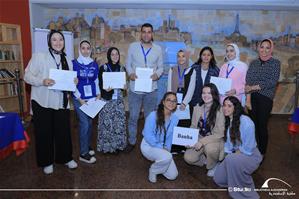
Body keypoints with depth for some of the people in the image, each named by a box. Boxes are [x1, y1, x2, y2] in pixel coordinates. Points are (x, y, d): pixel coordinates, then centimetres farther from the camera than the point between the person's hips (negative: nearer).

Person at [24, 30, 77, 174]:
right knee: (44, 133, 7)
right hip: (42, 102, -4)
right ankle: (46, 162, 26)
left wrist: (74, 81, -7)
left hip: (62, 102, 4)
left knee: (64, 131, 10)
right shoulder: (39, 56, -5)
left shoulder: (67, 61, 11)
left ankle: (66, 158, 30)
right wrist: (42, 81, -26)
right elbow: (27, 76, -8)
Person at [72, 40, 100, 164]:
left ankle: (88, 146, 28)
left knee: (90, 122, 10)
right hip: (79, 98, -4)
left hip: (92, 98, 4)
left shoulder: (94, 64, 7)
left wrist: (98, 94, 1)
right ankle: (83, 153, 4)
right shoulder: (74, 63, -5)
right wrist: (79, 98, -11)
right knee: (84, 123, -7)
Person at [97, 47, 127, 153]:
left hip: (118, 98, 4)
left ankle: (118, 144, 21)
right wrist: (105, 89, -23)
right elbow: (100, 84, -5)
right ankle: (107, 145, 13)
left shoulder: (121, 68, 9)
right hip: (107, 99, -4)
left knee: (119, 121, 7)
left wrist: (124, 86, -3)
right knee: (107, 122, -2)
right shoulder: (103, 67, -5)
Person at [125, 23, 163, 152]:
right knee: (133, 117, 8)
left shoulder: (158, 49, 3)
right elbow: (128, 64, 5)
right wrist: (130, 73, -15)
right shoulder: (133, 46, 1)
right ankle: (132, 141, 26)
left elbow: (160, 67, 7)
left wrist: (157, 74, -14)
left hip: (151, 89, 1)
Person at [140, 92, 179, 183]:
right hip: (149, 145, -5)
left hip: (164, 148, 6)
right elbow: (147, 135, -22)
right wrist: (160, 147, -22)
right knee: (167, 157, -35)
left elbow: (171, 137, 1)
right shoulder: (153, 115, -22)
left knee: (172, 175, 0)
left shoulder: (175, 119, -6)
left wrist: (167, 147, -14)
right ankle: (153, 170, -2)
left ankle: (156, 163, 28)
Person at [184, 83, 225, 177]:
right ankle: (206, 160, 15)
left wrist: (202, 142, -23)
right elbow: (193, 127, 8)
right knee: (188, 158, -17)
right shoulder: (197, 108, -1)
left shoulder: (220, 110, -16)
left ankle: (213, 165, 0)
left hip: (215, 141, -4)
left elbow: (219, 134, -16)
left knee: (209, 148, -36)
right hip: (199, 140, 4)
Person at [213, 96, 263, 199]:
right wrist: (228, 155, -10)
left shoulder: (246, 122, -24)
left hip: (250, 156, -6)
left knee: (232, 160, -38)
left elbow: (247, 149, -21)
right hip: (234, 155, 6)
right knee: (218, 179, -6)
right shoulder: (227, 121, -2)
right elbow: (227, 142, 4)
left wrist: (231, 156, -15)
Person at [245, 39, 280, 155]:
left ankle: (262, 153, 17)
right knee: (254, 123, 7)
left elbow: (273, 81, -11)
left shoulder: (275, 63, 0)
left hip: (265, 98, -3)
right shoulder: (254, 63, 12)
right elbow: (248, 78, 2)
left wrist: (254, 87, -14)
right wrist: (248, 87, -19)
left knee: (262, 125, 1)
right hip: (252, 97, 3)